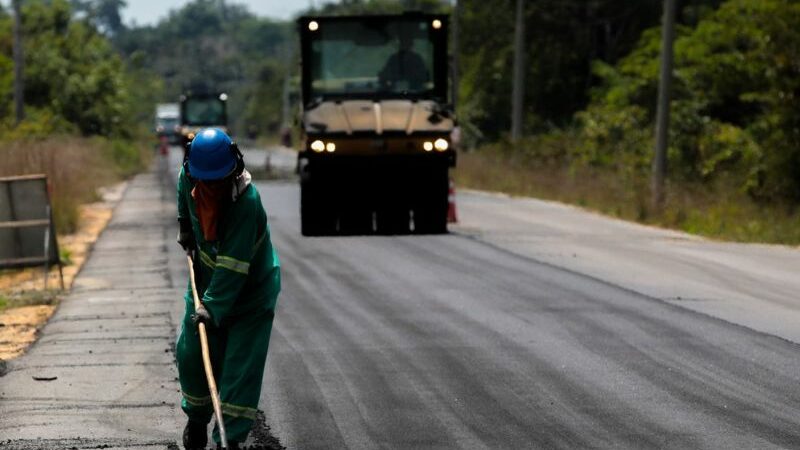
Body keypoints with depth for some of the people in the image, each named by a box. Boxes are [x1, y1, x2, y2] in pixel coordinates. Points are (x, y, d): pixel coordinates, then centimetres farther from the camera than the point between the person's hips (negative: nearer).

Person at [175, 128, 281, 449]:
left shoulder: (247, 201, -34)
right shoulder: (189, 177, -15)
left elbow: (233, 266, -36)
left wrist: (213, 306, -39)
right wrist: (185, 226, 21)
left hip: (251, 287, -6)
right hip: (207, 278, 6)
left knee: (242, 363, -11)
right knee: (191, 354, 8)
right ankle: (197, 420, 32)